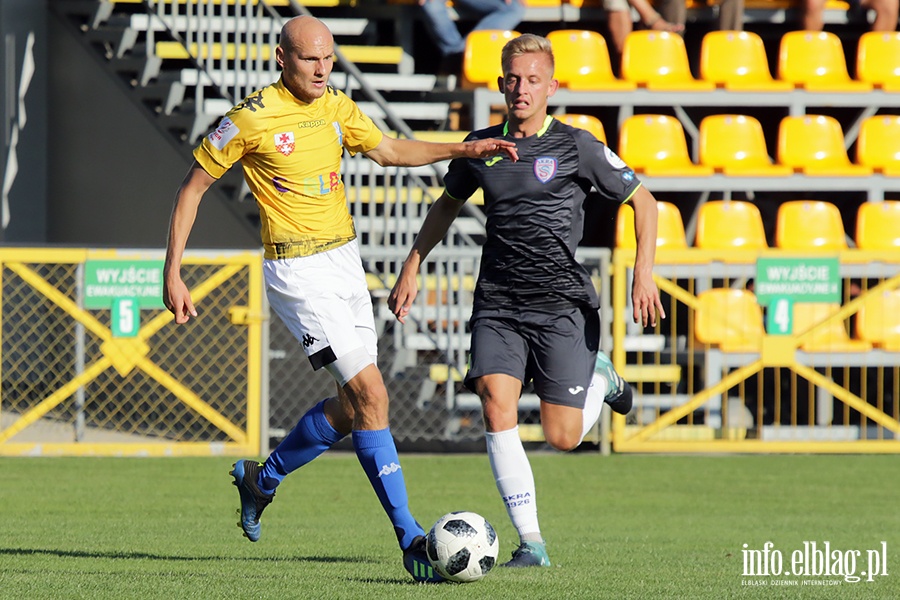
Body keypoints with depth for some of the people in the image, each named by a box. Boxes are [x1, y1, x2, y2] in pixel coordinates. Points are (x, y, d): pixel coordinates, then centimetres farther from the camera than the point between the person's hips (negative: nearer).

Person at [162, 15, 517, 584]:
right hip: (299, 272, -8)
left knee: (351, 407, 11)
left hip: (346, 260, 8)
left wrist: (465, 149, 7)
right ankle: (411, 541, -14)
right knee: (371, 395, -16)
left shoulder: (337, 106, 6)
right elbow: (193, 187, -4)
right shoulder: (251, 118, -13)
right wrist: (173, 273, -6)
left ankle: (261, 480, 36)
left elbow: (389, 149, 20)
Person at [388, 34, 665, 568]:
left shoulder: (576, 147, -4)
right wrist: (412, 269, 21)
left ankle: (601, 377, 31)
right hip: (498, 305, 3)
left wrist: (645, 274, -8)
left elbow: (643, 201, 4)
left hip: (562, 305, -3)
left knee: (562, 438, -4)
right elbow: (448, 206, 26)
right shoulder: (480, 147, 7)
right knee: (498, 408, -20)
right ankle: (531, 542, -15)